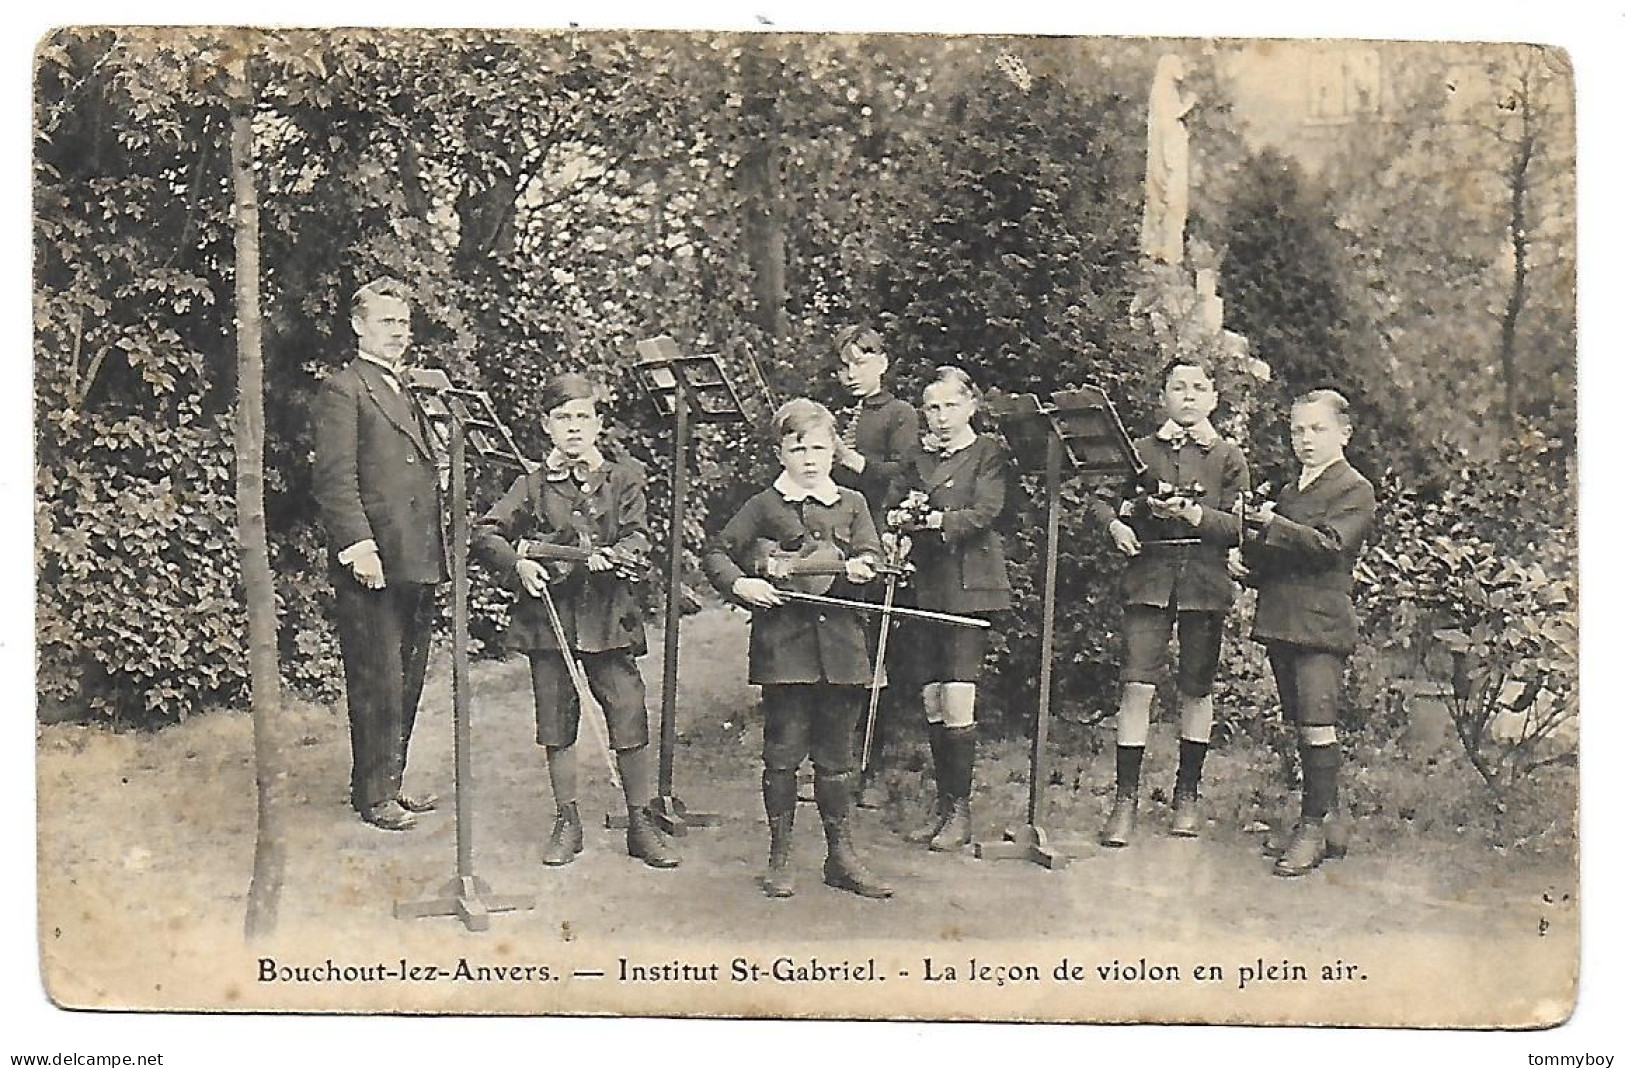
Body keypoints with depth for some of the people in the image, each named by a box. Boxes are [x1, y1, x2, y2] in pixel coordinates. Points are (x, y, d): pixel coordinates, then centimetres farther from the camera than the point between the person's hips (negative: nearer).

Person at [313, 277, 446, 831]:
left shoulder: (405, 393, 22)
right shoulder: (342, 390, -5)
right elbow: (335, 478, -13)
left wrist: (439, 554, 19)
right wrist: (358, 547, -21)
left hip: (416, 562, 9)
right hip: (374, 565, -8)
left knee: (407, 680, 13)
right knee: (377, 682, -3)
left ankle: (391, 780, 24)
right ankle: (373, 793, 7)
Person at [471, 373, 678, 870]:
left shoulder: (624, 478, 5)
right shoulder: (533, 484, 6)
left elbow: (638, 539, -5)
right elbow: (485, 534, 0)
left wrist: (612, 557, -22)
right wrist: (518, 563, -16)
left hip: (608, 615, -1)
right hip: (549, 612, 1)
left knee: (630, 719, -4)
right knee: (557, 723, 8)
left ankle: (641, 825, 9)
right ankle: (567, 822, 22)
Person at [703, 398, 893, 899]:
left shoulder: (851, 503, 13)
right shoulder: (764, 505, 5)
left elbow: (871, 557, 4)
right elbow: (716, 552, 7)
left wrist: (858, 568, -18)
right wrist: (739, 584, -11)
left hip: (839, 640, 3)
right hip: (782, 641, -2)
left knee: (835, 755, 9)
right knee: (783, 753, 0)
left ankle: (841, 857, 18)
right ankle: (779, 858, 12)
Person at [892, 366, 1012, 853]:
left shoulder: (989, 454, 2)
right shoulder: (919, 458, 18)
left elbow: (985, 513, -11)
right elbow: (909, 514, 13)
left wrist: (937, 520, -25)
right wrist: (904, 518, -10)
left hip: (968, 585, -5)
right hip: (924, 584, 5)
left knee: (958, 699, -9)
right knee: (931, 702, 6)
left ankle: (961, 811, 0)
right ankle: (942, 806, 15)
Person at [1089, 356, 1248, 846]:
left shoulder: (1229, 457, 9)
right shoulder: (1140, 450, 12)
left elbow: (1238, 529, 0)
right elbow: (1098, 497, 9)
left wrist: (1194, 515, -17)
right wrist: (1115, 523, -12)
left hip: (1205, 580, 0)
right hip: (1148, 574, 0)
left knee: (1196, 688, 7)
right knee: (1137, 684, -9)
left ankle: (1187, 794, 21)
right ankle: (1126, 797, -4)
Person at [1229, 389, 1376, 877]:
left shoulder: (1355, 490, -1)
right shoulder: (1292, 488, 22)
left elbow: (1329, 545, -16)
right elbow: (1275, 549, 26)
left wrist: (1274, 527, -18)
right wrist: (1246, 555, 6)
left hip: (1321, 621, -8)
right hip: (1281, 619, 8)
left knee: (1317, 724, -12)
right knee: (1301, 726, 10)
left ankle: (1313, 827, -7)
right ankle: (1323, 824, 18)